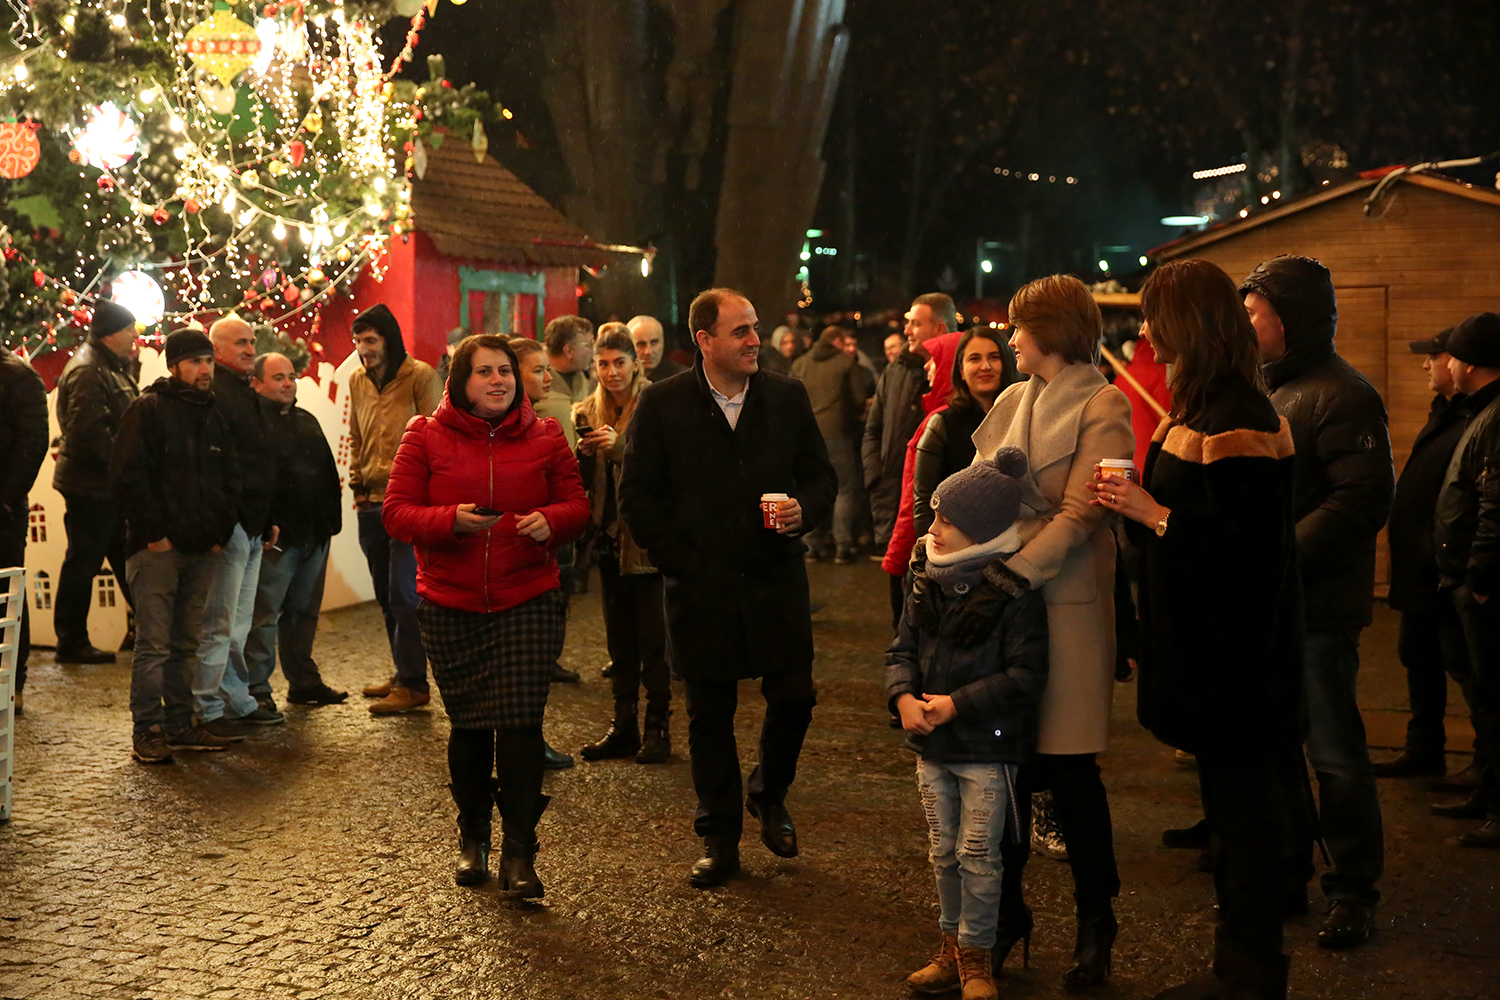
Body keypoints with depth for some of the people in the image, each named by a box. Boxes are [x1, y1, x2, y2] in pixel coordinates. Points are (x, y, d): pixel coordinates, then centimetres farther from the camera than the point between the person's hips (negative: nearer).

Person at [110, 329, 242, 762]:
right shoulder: (148, 410, -4)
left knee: (188, 643, 11)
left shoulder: (216, 415, 16)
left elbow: (231, 479, 20)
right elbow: (127, 477, -10)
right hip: (158, 548, -6)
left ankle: (179, 724, 18)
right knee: (154, 644, -7)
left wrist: (222, 531, 6)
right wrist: (154, 532, -13)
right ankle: (147, 731, -2)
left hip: (204, 548, 6)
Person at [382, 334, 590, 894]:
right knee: (469, 724, 10)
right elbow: (396, 512, -2)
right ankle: (472, 837, 31)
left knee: (520, 722, -9)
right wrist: (451, 520, -20)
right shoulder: (426, 437, 1)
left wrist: (551, 520, -14)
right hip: (451, 606, 0)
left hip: (527, 602, 0)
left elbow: (577, 504, 9)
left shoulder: (545, 437, 5)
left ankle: (519, 854, 0)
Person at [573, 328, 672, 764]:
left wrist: (620, 446, -27)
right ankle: (623, 726, 17)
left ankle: (658, 728, 5)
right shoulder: (589, 412, 11)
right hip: (609, 535, 6)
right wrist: (584, 454, -8)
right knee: (619, 637, 10)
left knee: (653, 635, -3)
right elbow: (584, 481, 12)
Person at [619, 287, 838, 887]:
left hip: (776, 579, 2)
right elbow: (637, 496, 0)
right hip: (699, 586, -1)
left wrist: (803, 509, -11)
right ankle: (719, 841, 19)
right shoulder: (660, 405, -2)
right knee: (709, 714, 6)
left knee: (794, 696, -2)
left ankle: (770, 796, 28)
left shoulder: (788, 398, 5)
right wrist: (679, 562, -6)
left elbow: (823, 477, 10)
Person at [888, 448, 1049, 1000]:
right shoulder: (928, 583, 2)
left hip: (987, 750, -6)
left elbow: (1026, 676, -19)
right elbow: (903, 649, 7)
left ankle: (975, 955, 19)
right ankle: (951, 947, 31)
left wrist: (957, 704, -22)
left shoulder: (1014, 596, -17)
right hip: (931, 746, 6)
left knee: (978, 855, 3)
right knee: (943, 852, 16)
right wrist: (903, 696, -13)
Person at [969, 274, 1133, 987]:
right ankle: (1006, 909, 22)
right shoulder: (1013, 401, 14)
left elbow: (1078, 515, -15)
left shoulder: (1102, 407, -6)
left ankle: (1095, 921, 14)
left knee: (1068, 769, -1)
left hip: (1063, 600, -6)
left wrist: (1007, 579, -23)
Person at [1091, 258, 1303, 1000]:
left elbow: (1246, 545, -24)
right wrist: (1134, 502, 3)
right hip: (1204, 638, 10)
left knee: (1242, 808, 1)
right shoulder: (1205, 407, 10)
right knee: (1234, 806, 16)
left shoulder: (1236, 419, -21)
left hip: (1233, 652, -10)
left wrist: (1150, 513, -18)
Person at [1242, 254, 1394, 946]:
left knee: (1335, 756, 0)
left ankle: (1353, 893, 11)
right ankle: (1285, 874, 27)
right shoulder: (1273, 392, 16)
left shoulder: (1343, 396, -13)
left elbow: (1363, 500, -22)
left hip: (1317, 608, -9)